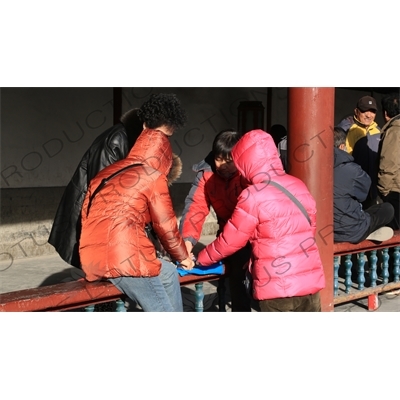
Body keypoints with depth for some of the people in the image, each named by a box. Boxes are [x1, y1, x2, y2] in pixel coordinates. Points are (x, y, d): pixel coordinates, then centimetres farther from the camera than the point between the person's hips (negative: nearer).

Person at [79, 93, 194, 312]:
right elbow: (166, 226, 6)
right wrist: (182, 257, 23)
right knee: (164, 310, 0)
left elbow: (87, 213, 24)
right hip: (125, 257, -8)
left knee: (168, 272, 21)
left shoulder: (108, 174, 24)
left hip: (93, 257, 8)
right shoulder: (153, 178, 3)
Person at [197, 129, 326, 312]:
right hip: (310, 280, 6)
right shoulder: (299, 186, 6)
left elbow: (230, 241, -3)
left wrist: (201, 258, 15)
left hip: (277, 287, -6)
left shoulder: (253, 196, -12)